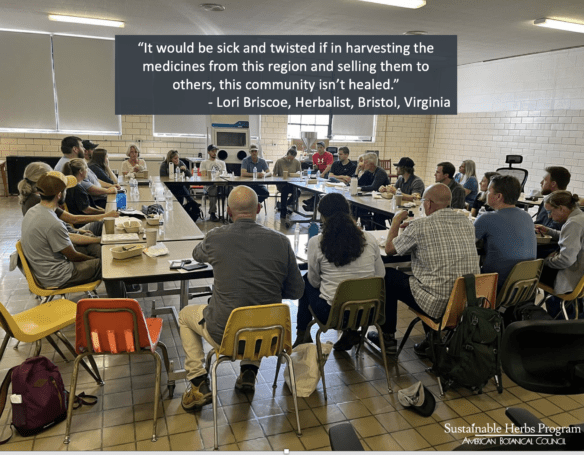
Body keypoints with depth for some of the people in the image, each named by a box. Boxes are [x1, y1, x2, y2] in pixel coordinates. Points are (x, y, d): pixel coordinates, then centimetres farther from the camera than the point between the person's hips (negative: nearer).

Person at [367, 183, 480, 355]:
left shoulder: (420, 226, -15)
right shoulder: (466, 222, 4)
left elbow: (389, 249, 0)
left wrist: (396, 222, 16)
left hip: (438, 304, -7)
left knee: (387, 276, 12)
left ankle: (387, 337, 24)